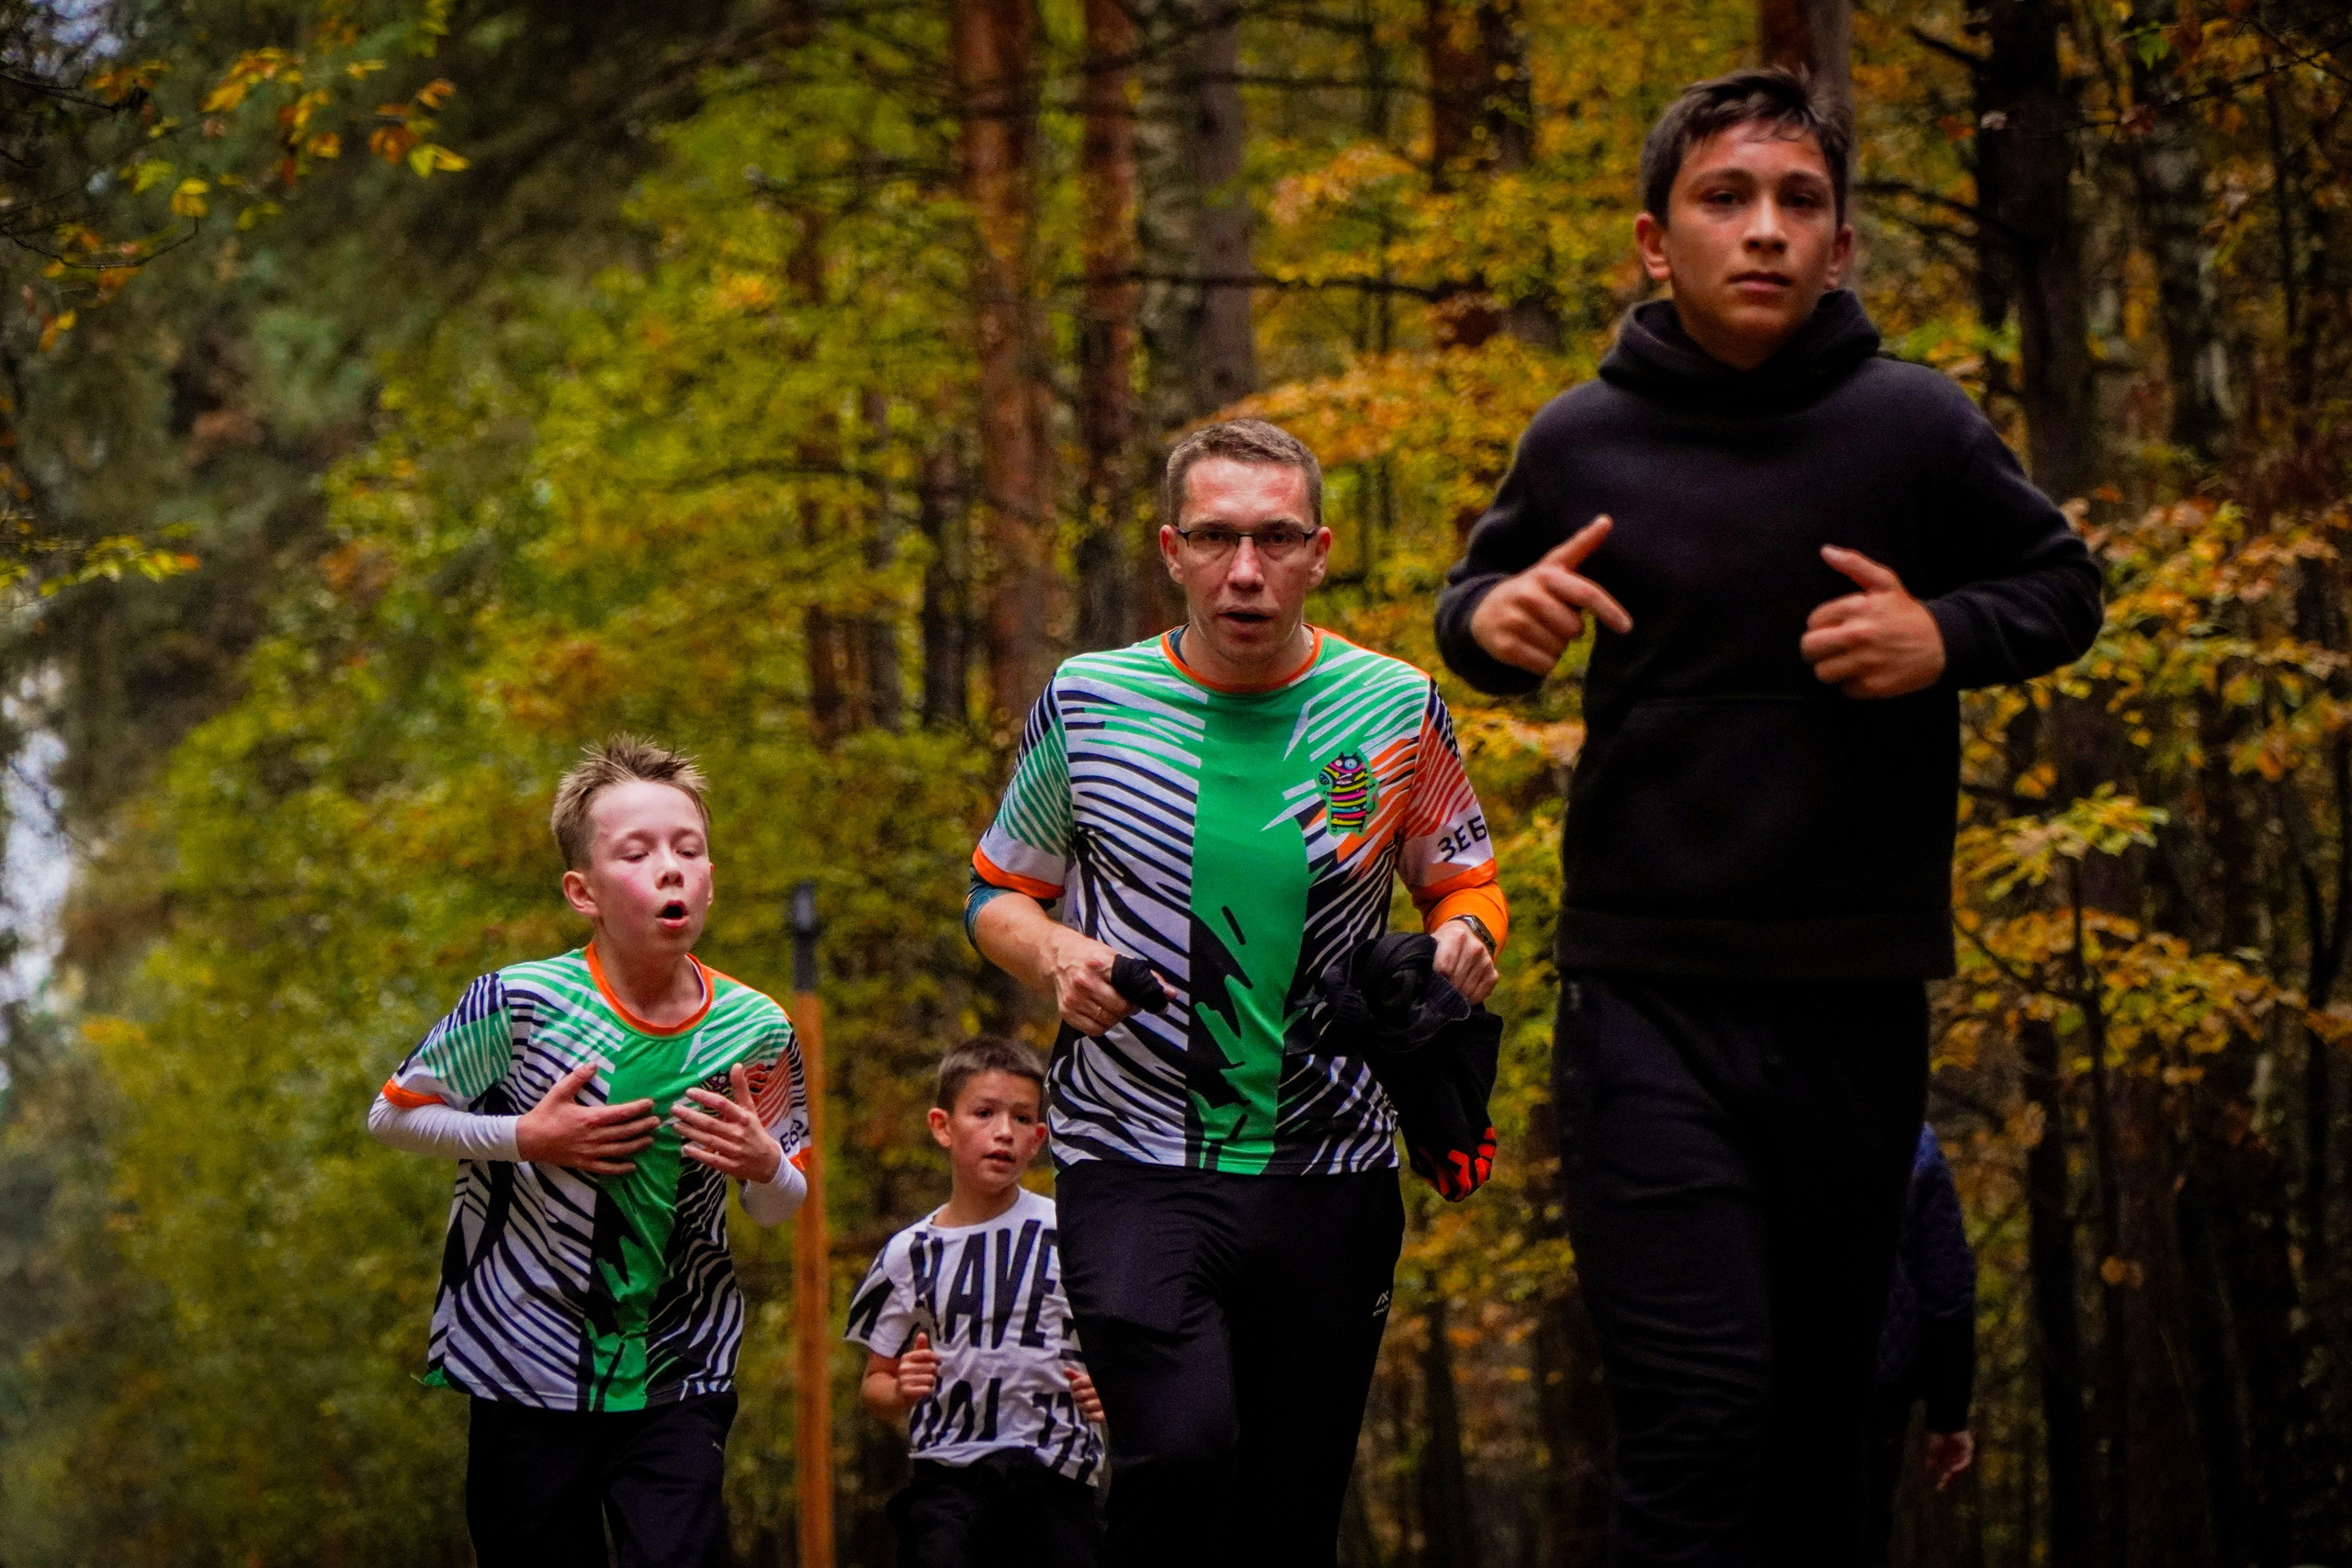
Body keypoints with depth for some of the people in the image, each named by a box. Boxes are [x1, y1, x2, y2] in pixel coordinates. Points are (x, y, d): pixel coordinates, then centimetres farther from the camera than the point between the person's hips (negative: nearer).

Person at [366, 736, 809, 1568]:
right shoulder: (519, 1004, -13)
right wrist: (526, 1139, -15)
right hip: (530, 1370, -1)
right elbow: (392, 1115, -1)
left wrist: (764, 1166, -14)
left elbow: (780, 1208, 10)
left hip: (680, 1375, 2)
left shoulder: (755, 1030, -4)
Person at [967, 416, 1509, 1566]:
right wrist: (1058, 957, -9)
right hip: (1135, 1163, -2)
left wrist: (1462, 940, -7)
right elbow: (998, 891, 13)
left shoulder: (1396, 709, 3)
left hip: (1330, 1173, 2)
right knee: (1181, 1447, -26)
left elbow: (1466, 885, 17)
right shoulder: (1087, 703, 0)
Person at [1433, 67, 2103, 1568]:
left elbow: (2064, 586, 10)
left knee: (1822, 1413, 8)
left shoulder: (1916, 426, -3)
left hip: (1858, 996, 1)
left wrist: (1946, 638, -11)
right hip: (1647, 994, -1)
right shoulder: (1582, 442, 1)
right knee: (1699, 1415, -13)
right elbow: (1480, 588, 19)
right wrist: (1491, 620, -6)